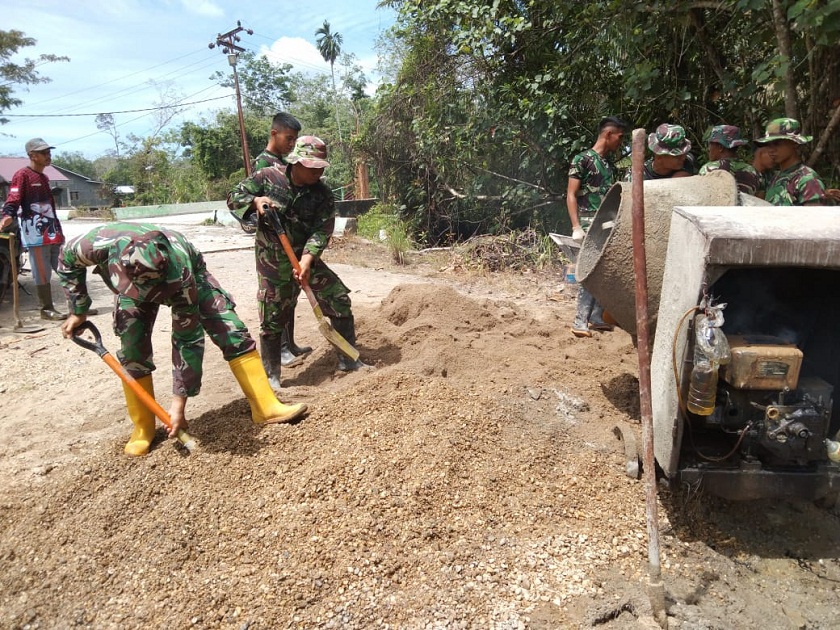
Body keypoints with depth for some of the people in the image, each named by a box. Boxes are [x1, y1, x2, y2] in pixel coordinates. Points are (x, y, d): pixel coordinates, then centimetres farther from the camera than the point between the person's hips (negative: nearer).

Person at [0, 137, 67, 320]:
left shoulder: (44, 177, 19)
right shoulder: (22, 175, -6)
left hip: (52, 232, 8)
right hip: (35, 234, -8)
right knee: (42, 273, -4)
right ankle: (47, 309, 4)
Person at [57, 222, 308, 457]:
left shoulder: (181, 276, -44)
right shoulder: (97, 244, -39)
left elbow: (188, 340, -34)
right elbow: (67, 259, -11)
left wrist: (179, 402, -29)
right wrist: (78, 311, -7)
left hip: (189, 273, -2)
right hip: (132, 276, 3)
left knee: (231, 331, -15)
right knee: (132, 348, -13)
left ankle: (266, 407, -8)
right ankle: (143, 427, 6)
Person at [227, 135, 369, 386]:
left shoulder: (323, 193, -6)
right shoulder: (267, 177, -8)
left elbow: (322, 230, -15)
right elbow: (233, 197, -2)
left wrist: (307, 259, -30)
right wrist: (255, 201, -24)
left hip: (307, 258, 3)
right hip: (272, 263, -2)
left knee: (340, 301, -1)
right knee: (272, 320, 2)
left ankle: (348, 360, 15)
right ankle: (271, 375, 21)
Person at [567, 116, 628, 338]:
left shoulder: (610, 166, 19)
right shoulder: (582, 159, -4)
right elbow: (571, 195, -8)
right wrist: (576, 227, -16)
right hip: (589, 225, -8)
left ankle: (597, 317, 17)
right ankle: (580, 322, -8)